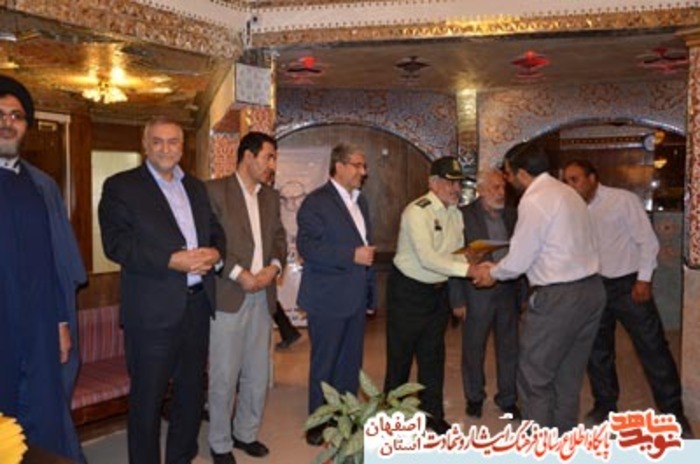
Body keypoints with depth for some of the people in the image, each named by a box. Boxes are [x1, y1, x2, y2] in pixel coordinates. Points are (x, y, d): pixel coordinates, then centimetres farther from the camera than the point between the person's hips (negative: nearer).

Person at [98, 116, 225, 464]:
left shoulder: (195, 186, 15)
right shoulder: (120, 186, -4)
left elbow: (215, 230, 16)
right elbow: (116, 244, -13)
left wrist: (215, 251, -8)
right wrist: (171, 261, -22)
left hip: (197, 303, 6)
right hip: (153, 310, -6)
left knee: (192, 390, 17)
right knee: (147, 397, 5)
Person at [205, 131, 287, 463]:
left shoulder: (271, 197, 15)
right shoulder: (215, 190, -6)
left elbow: (279, 238, 15)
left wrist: (273, 267, -4)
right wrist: (240, 274, -16)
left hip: (263, 295, 6)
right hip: (228, 295, -6)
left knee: (258, 374, 12)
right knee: (224, 376, 2)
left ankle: (246, 433, 30)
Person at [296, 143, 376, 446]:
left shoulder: (360, 200, 14)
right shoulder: (316, 201, -11)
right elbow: (307, 246, -21)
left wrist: (370, 288, 17)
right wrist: (352, 256, -24)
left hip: (356, 297, 7)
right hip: (328, 298, -7)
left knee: (351, 364, 15)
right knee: (324, 364, 6)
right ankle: (319, 425, 20)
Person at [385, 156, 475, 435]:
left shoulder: (455, 213, 5)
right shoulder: (417, 212, -21)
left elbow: (458, 253, 5)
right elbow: (427, 258, -29)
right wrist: (469, 270, -34)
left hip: (438, 290, 7)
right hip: (408, 290, -7)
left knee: (433, 355, 16)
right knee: (400, 356, 6)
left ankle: (433, 414, 30)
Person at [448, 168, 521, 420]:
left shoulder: (512, 215, 5)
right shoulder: (465, 215, -8)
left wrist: (522, 293, 2)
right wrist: (457, 299, -9)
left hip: (508, 290, 4)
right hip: (478, 292, -3)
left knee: (509, 348, 12)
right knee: (473, 349, 10)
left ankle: (507, 399, 30)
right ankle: (474, 397, 30)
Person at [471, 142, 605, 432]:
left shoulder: (534, 201, -15)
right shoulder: (567, 192, 13)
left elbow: (518, 261, -13)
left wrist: (492, 273, 7)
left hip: (559, 297, -9)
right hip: (591, 289, 9)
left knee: (534, 378, 4)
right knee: (569, 376, 19)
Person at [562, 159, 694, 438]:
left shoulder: (623, 200, -10)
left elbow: (648, 241, -9)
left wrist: (644, 279, -13)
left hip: (628, 284, -5)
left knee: (653, 349, 1)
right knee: (597, 350, 13)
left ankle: (673, 413, 15)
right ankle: (605, 404, 31)